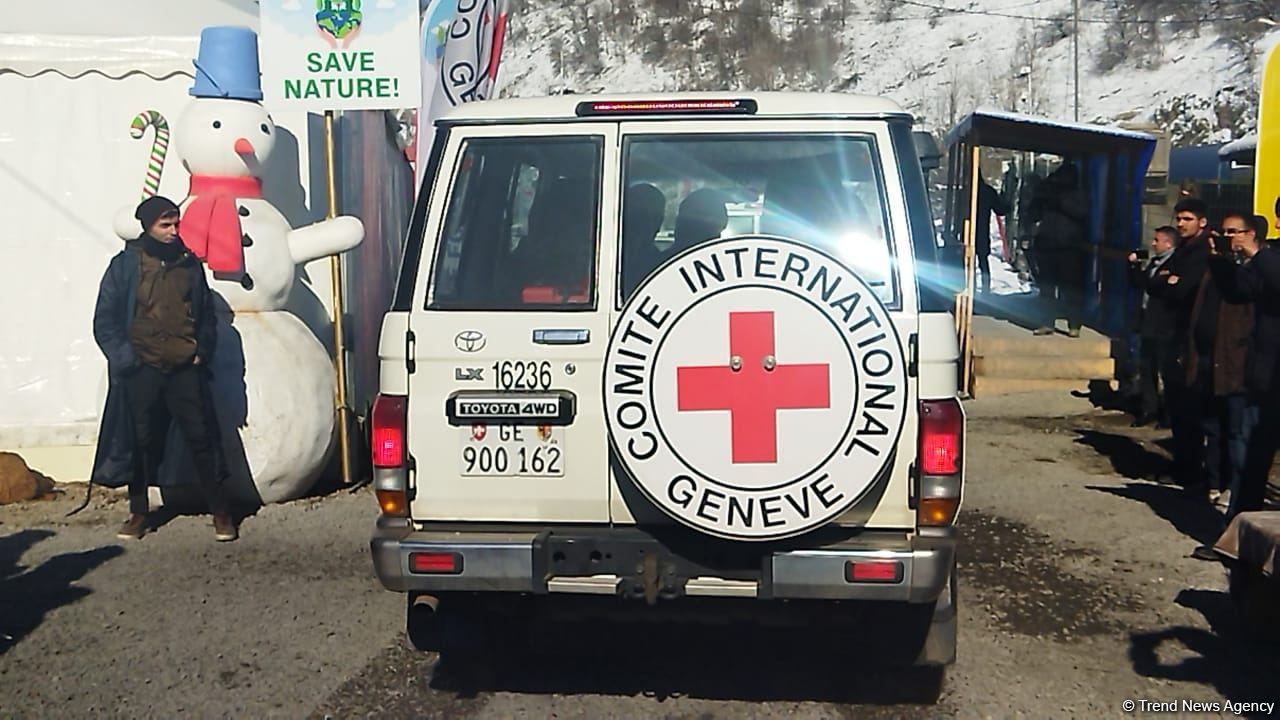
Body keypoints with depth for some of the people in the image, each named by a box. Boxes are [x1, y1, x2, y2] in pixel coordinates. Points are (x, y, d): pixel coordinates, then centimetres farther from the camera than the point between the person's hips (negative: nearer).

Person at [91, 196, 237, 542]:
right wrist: (125, 358, -9)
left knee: (201, 438, -1)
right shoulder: (125, 266, 0)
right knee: (141, 442, 7)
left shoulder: (190, 264, 8)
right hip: (141, 370, -1)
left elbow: (207, 314, 16)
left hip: (185, 369, 1)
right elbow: (105, 322, 1)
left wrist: (203, 351, 3)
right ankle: (138, 512, 22)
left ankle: (220, 511, 6)